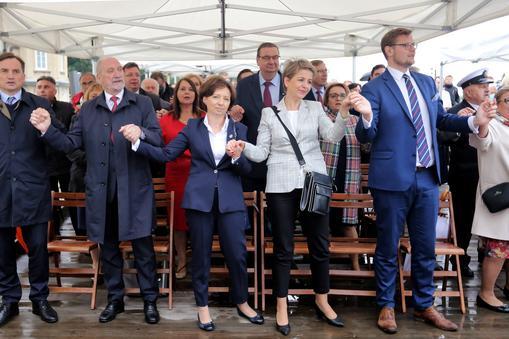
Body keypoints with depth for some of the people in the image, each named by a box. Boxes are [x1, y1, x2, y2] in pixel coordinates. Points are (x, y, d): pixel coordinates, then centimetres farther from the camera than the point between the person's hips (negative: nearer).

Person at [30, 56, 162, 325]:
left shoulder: (142, 104, 3)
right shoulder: (87, 109, 10)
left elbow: (158, 139, -6)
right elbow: (72, 143, 4)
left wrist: (141, 133, -26)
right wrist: (47, 130, -13)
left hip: (134, 189, -2)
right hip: (101, 190, 3)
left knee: (143, 247, 4)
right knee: (108, 247, 14)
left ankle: (150, 300, 20)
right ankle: (115, 299, 31)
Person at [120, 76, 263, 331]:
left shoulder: (239, 129, 6)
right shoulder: (192, 127, 4)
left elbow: (246, 169, 1)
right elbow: (165, 154, -2)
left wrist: (236, 157, -20)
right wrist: (137, 142, -14)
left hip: (230, 200, 1)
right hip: (199, 199, 0)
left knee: (237, 254, 3)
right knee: (201, 254, 8)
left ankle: (241, 302, 26)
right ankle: (203, 306, 25)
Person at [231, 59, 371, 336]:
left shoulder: (315, 108, 9)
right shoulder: (269, 112, 6)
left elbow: (333, 136, -6)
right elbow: (262, 152, 3)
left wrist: (344, 112, -22)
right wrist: (244, 147, -17)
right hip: (281, 186, -1)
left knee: (320, 244, 8)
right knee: (283, 247, 4)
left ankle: (321, 302, 26)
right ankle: (281, 306, 18)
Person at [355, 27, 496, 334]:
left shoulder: (427, 83, 12)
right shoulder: (374, 88, -6)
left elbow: (441, 119, 19)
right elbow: (366, 136, -11)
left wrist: (473, 121, 4)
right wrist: (366, 117, -32)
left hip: (427, 178, 6)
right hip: (393, 179, -5)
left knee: (426, 247, 15)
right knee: (389, 247, 8)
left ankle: (424, 305, 32)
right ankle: (387, 306, 25)